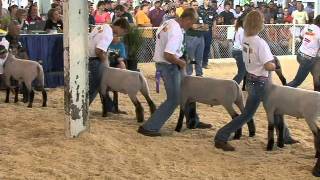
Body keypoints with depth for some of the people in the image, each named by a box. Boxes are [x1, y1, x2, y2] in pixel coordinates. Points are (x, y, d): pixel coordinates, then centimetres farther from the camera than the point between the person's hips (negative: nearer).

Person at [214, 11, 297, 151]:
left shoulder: (245, 39, -1)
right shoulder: (260, 43, -23)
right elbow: (268, 66, -27)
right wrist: (275, 66, -5)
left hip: (250, 79, 8)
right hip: (259, 83, -8)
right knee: (247, 115, 3)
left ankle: (284, 137, 37)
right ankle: (221, 138, 4)